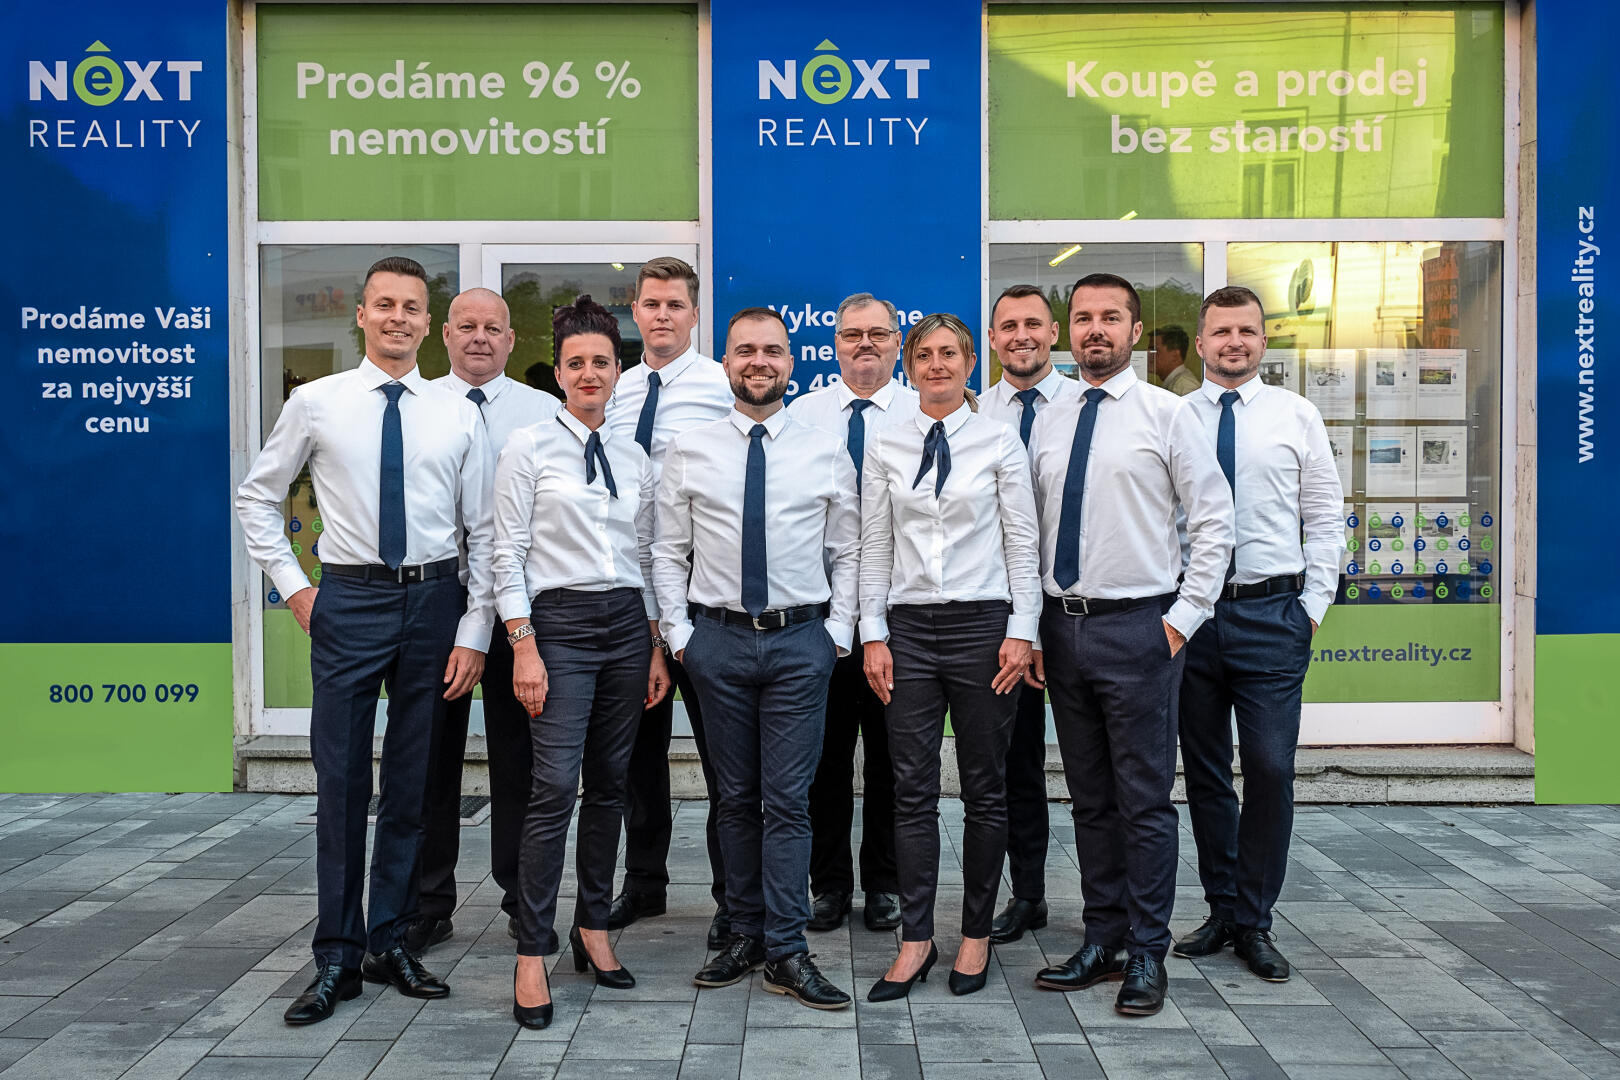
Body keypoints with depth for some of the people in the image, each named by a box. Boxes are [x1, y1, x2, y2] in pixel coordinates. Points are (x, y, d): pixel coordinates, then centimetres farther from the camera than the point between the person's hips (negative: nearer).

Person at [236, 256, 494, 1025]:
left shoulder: (459, 416, 4)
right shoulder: (316, 404, 3)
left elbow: (482, 532, 3)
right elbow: (256, 497, 12)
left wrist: (474, 635, -3)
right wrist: (292, 585, 3)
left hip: (435, 598, 1)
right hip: (350, 598, -1)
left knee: (412, 782, 9)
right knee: (340, 780, 2)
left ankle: (390, 941, 24)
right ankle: (337, 957, 14)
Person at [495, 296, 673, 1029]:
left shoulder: (635, 460, 13)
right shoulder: (528, 448, 0)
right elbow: (508, 554, -5)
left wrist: (658, 648, 11)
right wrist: (524, 647, -13)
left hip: (627, 623, 5)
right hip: (560, 620, -5)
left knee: (610, 783, 9)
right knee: (555, 786, -10)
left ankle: (593, 929, 23)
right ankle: (532, 955, -1)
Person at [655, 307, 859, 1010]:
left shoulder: (826, 453, 4)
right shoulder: (689, 452, 4)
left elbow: (849, 552, 7)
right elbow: (668, 551, 6)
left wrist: (839, 631, -1)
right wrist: (679, 633, 0)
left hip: (801, 641, -1)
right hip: (717, 638, 1)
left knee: (788, 800, -1)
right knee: (736, 797, 10)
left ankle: (786, 953, 6)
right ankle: (745, 935, 23)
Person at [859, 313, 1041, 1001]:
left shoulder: (999, 441, 2)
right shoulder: (885, 444, 7)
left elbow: (1022, 543, 1)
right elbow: (874, 545, 7)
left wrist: (1021, 632, -6)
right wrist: (874, 634, 1)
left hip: (982, 623, -1)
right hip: (908, 627, 2)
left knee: (985, 789, 7)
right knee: (913, 790, 4)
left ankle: (977, 933, 21)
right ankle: (915, 939, 14)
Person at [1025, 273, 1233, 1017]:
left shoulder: (1166, 415, -2)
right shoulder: (1047, 424, 11)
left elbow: (1214, 522, -3)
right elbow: (1032, 533, 12)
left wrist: (1183, 617, -8)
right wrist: (1029, 627, 6)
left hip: (1137, 627, -4)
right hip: (1062, 625, 5)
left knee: (1145, 800, 2)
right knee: (1089, 799, 13)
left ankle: (1147, 954, 15)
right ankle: (1102, 942, 25)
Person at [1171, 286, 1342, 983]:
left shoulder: (1297, 416, 6)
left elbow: (1325, 517, 7)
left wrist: (1313, 605, -1)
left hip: (1272, 615, -1)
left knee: (1270, 769, -3)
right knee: (1204, 772, 10)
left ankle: (1254, 923, 12)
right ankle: (1221, 910, 25)